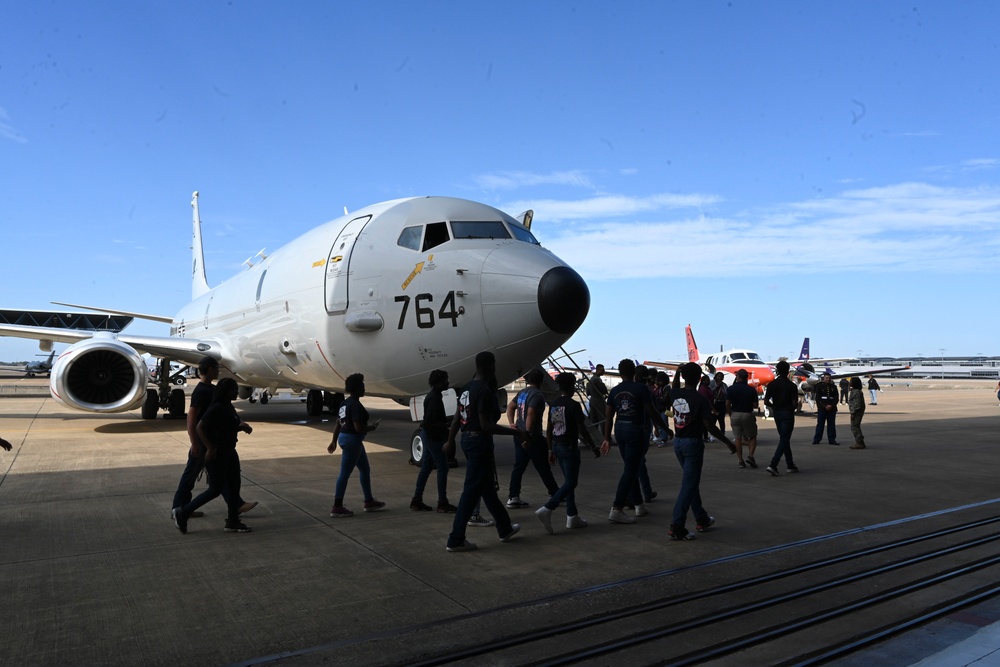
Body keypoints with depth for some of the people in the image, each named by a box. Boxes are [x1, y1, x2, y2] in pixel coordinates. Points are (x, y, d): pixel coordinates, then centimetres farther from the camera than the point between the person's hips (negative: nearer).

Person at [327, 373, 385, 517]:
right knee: (345, 473, -3)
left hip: (345, 438, 10)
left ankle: (369, 502, 26)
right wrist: (372, 427, -7)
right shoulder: (355, 405, -19)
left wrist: (334, 441, 20)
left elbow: (338, 424, 15)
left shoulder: (346, 403, 11)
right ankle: (337, 508, 5)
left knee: (365, 469, 17)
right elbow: (358, 427, -24)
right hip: (352, 440, -10)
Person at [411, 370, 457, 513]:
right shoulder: (434, 398, -19)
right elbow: (430, 421, -24)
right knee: (442, 468, -4)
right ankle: (442, 503, 1)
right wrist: (447, 425, -19)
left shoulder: (432, 396, 13)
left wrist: (448, 419, 10)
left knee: (426, 467, 12)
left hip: (428, 435, 10)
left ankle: (416, 501, 17)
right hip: (433, 436, -10)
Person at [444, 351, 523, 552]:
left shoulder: (468, 388, 9)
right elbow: (486, 426, -23)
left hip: (468, 439, 10)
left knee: (487, 487, 19)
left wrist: (450, 441, 27)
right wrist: (516, 432, -19)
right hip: (480, 441, -10)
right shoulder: (485, 390, -20)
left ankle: (505, 528, 33)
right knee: (471, 491, -2)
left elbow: (457, 419, 15)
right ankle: (456, 540, 4)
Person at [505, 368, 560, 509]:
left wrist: (512, 423, 10)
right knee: (544, 468, 4)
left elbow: (510, 407, 18)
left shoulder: (522, 392, 11)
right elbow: (530, 415, -26)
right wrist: (529, 435, -26)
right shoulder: (537, 395, -16)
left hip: (519, 435, 8)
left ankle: (513, 497, 9)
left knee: (519, 467, 10)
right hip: (533, 438, -8)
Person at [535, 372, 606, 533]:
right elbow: (582, 430, -14)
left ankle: (572, 516, 20)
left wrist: (551, 450, 18)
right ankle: (546, 509, -16)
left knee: (568, 481, 16)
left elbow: (549, 430, 10)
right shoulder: (574, 405, -14)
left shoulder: (553, 405, 7)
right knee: (570, 482, -2)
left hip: (557, 446, 8)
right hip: (569, 447, -8)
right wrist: (593, 447, -2)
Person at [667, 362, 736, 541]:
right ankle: (676, 527, -8)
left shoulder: (675, 394, -1)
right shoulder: (701, 400, -17)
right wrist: (728, 442, -7)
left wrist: (677, 372, 24)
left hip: (678, 442, 7)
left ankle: (702, 520, 31)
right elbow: (710, 427, -17)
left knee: (691, 481, 19)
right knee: (689, 485, -3)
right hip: (693, 443, -7)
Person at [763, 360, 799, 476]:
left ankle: (790, 465, 23)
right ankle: (773, 464, -18)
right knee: (784, 440, -4)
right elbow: (795, 403, -15)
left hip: (777, 413, 5)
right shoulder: (792, 385, -11)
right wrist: (792, 407, 8)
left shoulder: (772, 384, -1)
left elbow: (766, 401, -4)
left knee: (784, 439, 16)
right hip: (787, 414, -5)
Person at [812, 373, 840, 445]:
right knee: (820, 424, -2)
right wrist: (824, 406, -10)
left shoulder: (833, 387, 10)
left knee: (831, 425, 3)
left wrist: (831, 405, -9)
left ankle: (832, 440, 8)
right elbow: (817, 398, -2)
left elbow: (836, 398, 6)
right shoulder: (819, 386, 2)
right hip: (822, 409, -2)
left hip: (832, 408, 3)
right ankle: (816, 440, 2)